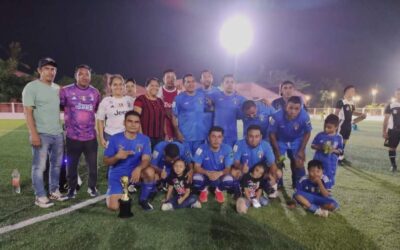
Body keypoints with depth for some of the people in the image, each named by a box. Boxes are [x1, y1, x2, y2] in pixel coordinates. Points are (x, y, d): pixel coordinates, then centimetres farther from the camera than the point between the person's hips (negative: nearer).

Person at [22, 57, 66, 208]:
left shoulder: (57, 88, 13)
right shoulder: (31, 87, -6)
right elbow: (28, 112, -11)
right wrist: (34, 134, -18)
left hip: (58, 133, 7)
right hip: (41, 134, -6)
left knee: (56, 164, 13)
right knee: (39, 167, -1)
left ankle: (54, 191, 25)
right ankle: (40, 197, 9)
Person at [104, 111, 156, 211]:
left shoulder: (144, 139, -8)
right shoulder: (115, 139, -11)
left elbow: (146, 159, -18)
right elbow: (106, 161, -6)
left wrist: (138, 169, -40)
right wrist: (117, 157, -28)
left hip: (134, 171, 1)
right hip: (117, 174, -1)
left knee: (150, 172, -32)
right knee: (114, 207, -17)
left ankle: (143, 199, -3)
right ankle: (112, 193, 22)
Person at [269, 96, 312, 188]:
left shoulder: (304, 116, -31)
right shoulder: (277, 116, -35)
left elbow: (307, 133, -12)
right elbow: (272, 133, -19)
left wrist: (301, 150, -9)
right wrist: (277, 151, -12)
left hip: (296, 141, 1)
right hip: (280, 141, -1)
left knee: (299, 163, 1)